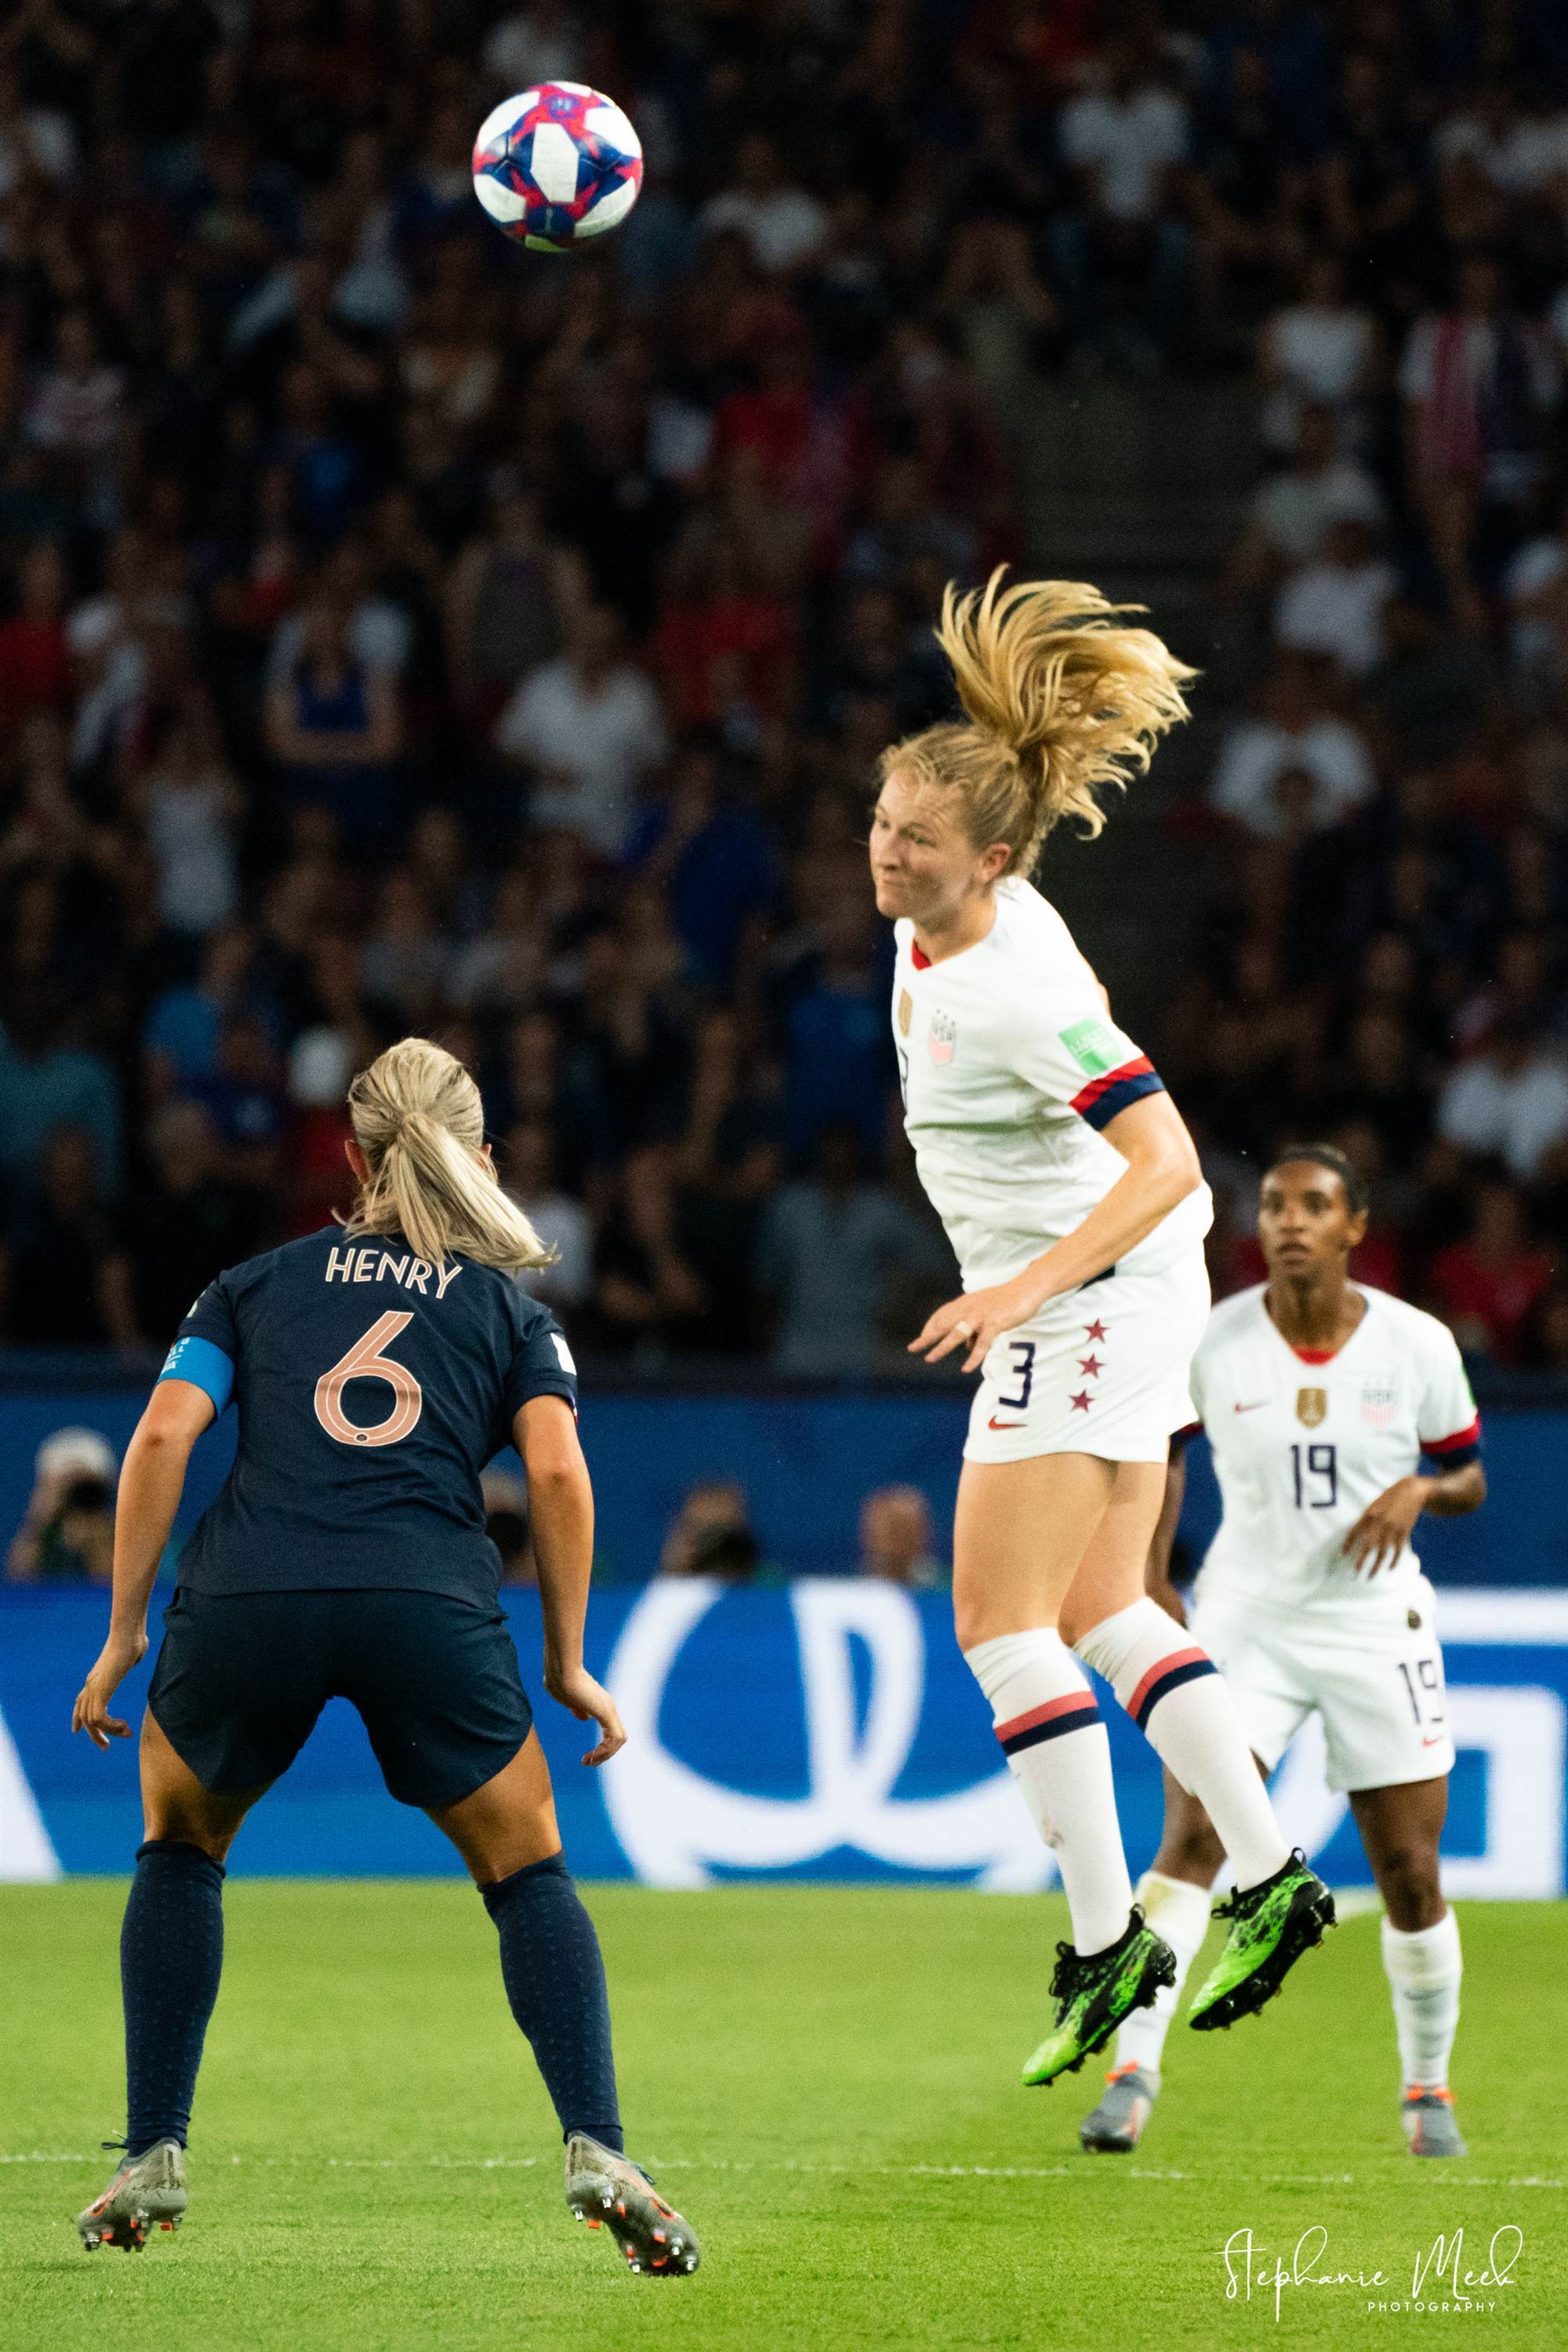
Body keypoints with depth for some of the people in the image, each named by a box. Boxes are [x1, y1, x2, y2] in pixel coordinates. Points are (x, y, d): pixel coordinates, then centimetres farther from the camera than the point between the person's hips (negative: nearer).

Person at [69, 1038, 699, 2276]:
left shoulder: (257, 1283, 24)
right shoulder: (514, 1308, 22)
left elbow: (164, 1435, 9)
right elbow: (556, 1469, 5)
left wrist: (124, 1633, 12)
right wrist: (568, 1664, 11)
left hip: (243, 1598, 1)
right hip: (430, 1604, -1)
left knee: (181, 1840, 27)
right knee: (528, 1872, 17)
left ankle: (154, 2159, 18)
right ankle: (598, 2151, -5)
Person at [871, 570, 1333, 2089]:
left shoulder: (1016, 992, -27)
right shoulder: (942, 918, 0)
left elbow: (1166, 1163, -30)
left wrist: (1028, 1286, -36)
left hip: (1093, 1295, -10)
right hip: (1073, 1295, 10)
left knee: (1001, 1626, -8)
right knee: (1102, 1616, 14)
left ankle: (1106, 1944, -5)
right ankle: (1267, 1877, 15)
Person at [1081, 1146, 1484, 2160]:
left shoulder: (1419, 1344, -5)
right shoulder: (1208, 1343, -5)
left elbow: (1469, 1476, 7)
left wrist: (1420, 1489, -15)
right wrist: (1149, 1581, 4)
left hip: (1378, 1625, 1)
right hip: (1245, 1615, -1)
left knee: (1412, 1876, 2)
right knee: (1191, 1839, -18)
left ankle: (1429, 2089, 21)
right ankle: (1134, 2073, -17)